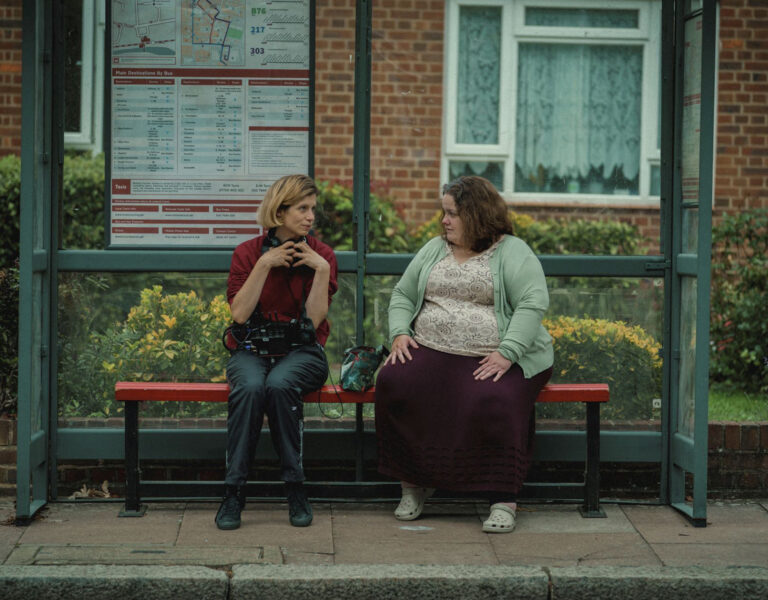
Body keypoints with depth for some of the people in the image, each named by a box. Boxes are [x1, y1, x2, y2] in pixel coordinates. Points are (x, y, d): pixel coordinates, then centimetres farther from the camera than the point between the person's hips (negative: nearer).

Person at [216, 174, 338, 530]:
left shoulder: (321, 255, 5)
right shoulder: (248, 253, 5)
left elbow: (314, 319, -6)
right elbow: (239, 313, -8)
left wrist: (321, 270, -13)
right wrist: (265, 265, -10)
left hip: (301, 351, 0)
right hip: (252, 351, 0)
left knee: (280, 385, -35)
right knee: (249, 388, -35)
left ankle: (295, 488, -26)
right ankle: (233, 491, -30)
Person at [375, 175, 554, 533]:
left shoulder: (512, 253, 0)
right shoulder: (434, 249, 18)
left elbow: (533, 303, -13)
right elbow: (402, 295, 20)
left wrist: (507, 353, -23)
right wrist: (400, 333, 0)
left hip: (495, 360, -4)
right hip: (432, 353, 5)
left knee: (493, 402, -35)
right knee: (393, 382, -22)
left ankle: (503, 500, -23)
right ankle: (413, 484, -10)